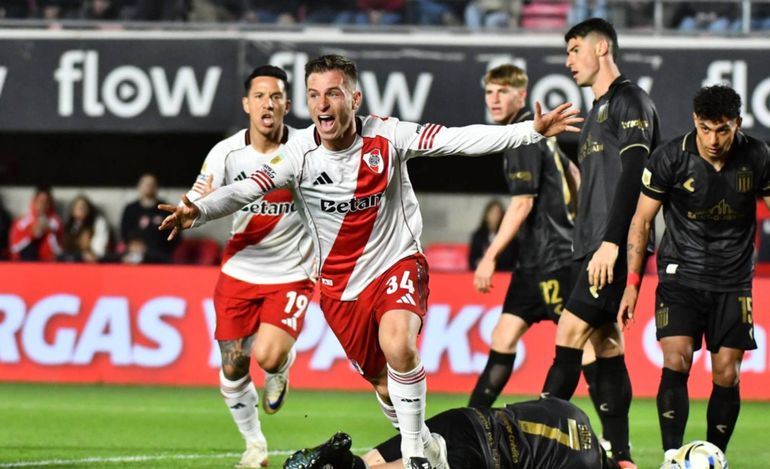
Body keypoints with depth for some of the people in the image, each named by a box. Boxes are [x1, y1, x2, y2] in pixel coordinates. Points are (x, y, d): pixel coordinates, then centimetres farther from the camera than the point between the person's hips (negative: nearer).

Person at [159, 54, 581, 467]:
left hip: (397, 264, -2)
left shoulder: (386, 136, -14)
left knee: (397, 345, -30)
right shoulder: (300, 153, -12)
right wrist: (199, 211, -37)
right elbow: (246, 189, -18)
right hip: (340, 284, 2)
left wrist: (532, 131, -25)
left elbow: (461, 140, -17)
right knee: (385, 384, 8)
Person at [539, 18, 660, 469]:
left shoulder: (630, 101, -6)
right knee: (606, 345, 5)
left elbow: (632, 177, -17)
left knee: (571, 334, -15)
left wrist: (611, 242, -24)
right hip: (591, 249, 10)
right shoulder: (599, 110, 23)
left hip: (615, 250, -10)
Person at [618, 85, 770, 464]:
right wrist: (632, 282, -4)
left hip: (733, 283, 2)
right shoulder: (670, 158, -11)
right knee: (676, 363, -17)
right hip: (681, 274, -2)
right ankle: (672, 459, -18)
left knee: (727, 376, -1)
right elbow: (641, 220, -1)